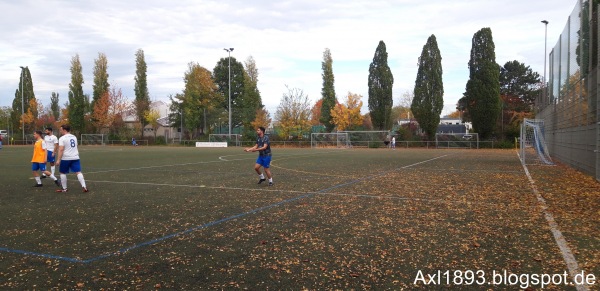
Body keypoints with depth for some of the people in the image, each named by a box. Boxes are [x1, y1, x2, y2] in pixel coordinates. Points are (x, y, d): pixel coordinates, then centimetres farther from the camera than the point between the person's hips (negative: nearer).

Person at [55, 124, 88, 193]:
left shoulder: (62, 138, -8)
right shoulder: (74, 137, 13)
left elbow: (61, 150, -16)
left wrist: (58, 160, -16)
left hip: (66, 159, -5)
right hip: (75, 158, 5)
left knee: (63, 173, 12)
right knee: (78, 172, -1)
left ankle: (64, 188, 17)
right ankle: (84, 187, -13)